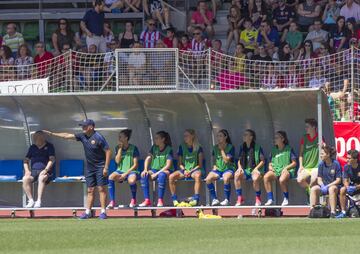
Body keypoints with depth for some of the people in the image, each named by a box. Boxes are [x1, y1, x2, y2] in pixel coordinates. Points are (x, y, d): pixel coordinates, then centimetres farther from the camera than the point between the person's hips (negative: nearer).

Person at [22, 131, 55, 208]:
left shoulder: (49, 146, 9)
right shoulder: (32, 147, 21)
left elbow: (52, 160, -2)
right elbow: (26, 160, 19)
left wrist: (46, 170, -17)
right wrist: (27, 170, 0)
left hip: (44, 171, -4)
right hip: (33, 171, 4)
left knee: (42, 178, -40)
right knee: (25, 179, -30)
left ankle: (39, 201, -42)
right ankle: (31, 200, -26)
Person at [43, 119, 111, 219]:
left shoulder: (99, 138, -15)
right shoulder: (83, 136, 4)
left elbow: (108, 151, -14)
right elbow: (67, 136, 8)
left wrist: (106, 167, -18)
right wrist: (52, 134, 5)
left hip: (100, 167, -7)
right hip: (90, 168, 7)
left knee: (101, 189, -6)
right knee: (90, 190, 7)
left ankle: (103, 212, -6)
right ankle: (88, 212, 8)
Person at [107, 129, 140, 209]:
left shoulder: (133, 148, -3)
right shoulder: (117, 148, 9)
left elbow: (135, 165, -5)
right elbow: (117, 161, -3)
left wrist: (126, 173, -15)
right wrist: (120, 148, -7)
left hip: (131, 171, -3)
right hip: (120, 171, 3)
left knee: (131, 180, -38)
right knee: (111, 177, -30)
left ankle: (133, 199, -7)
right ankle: (112, 202, -28)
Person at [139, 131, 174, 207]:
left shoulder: (168, 149, -6)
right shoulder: (154, 148, 8)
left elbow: (168, 165, -14)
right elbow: (148, 158, 2)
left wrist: (157, 173, -22)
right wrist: (145, 169, -16)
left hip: (166, 170, -5)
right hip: (154, 169, 5)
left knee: (162, 175, -39)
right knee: (144, 175, -25)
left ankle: (160, 200, -35)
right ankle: (147, 200, -26)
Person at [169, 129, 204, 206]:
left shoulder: (198, 148, 1)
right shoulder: (182, 147, 10)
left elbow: (200, 165, -1)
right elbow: (180, 163, 13)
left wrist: (191, 171, -14)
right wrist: (184, 170, -7)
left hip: (195, 169, -4)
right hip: (184, 169, 4)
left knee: (198, 175, -40)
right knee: (171, 177, -24)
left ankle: (196, 198, -44)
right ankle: (174, 199, -19)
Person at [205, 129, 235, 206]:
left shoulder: (230, 147, -4)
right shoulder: (215, 147, 11)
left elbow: (226, 160, -13)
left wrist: (222, 149, -9)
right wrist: (214, 166, 3)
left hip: (228, 169, -4)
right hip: (218, 169, 5)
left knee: (226, 178, -39)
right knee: (208, 179, -26)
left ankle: (227, 200, -24)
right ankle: (214, 199, -16)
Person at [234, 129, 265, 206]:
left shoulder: (257, 147, -2)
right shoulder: (242, 147, 12)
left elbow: (263, 161, 0)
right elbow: (239, 160, 19)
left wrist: (256, 168, -14)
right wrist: (239, 167, -2)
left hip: (255, 170, -4)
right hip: (245, 170, 4)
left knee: (255, 178, -38)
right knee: (237, 175, -28)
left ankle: (258, 198, -13)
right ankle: (240, 198, -22)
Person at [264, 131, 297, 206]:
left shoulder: (289, 149, 5)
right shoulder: (274, 150, 18)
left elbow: (294, 163, 4)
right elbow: (270, 164, 22)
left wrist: (286, 168, -11)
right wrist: (270, 167, -1)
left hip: (287, 171, -5)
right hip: (275, 171, 5)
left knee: (282, 180, -38)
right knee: (266, 177, -28)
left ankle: (286, 199, -15)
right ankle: (270, 199, -25)